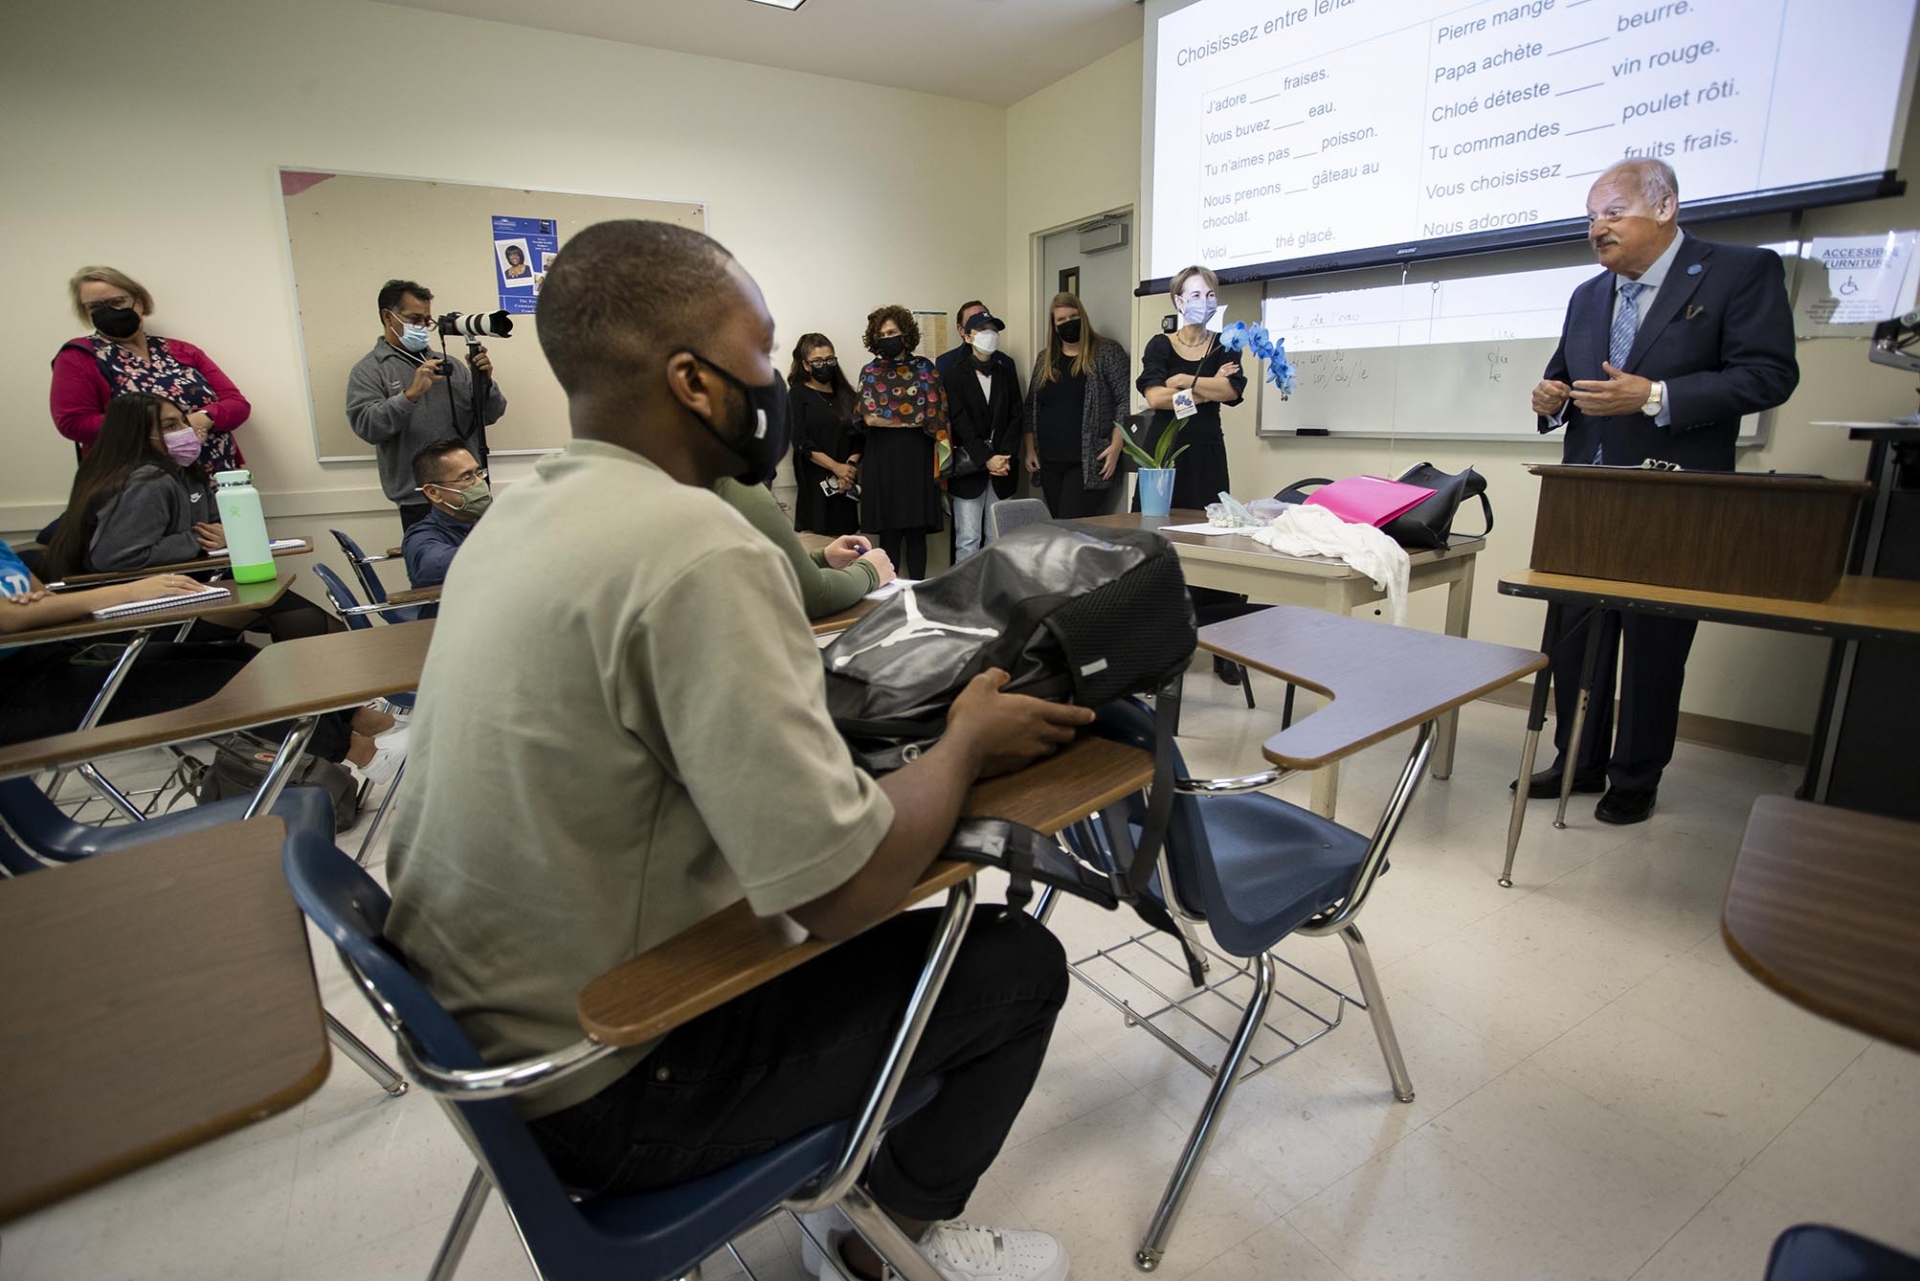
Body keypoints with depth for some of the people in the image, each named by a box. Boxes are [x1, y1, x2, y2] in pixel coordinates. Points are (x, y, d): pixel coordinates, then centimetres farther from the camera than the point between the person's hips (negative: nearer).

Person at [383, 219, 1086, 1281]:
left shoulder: (515, 515, 0)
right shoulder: (696, 548, -30)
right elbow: (845, 893, -29)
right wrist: (967, 739, -12)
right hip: (598, 1088, -8)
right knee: (1016, 961, 3)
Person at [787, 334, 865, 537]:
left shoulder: (846, 394, 14)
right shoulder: (798, 396, 4)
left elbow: (860, 437, 7)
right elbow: (801, 442, -7)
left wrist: (850, 466, -10)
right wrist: (836, 467, -14)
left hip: (846, 482, 4)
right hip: (814, 481, -3)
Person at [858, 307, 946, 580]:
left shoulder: (923, 367, 8)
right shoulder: (870, 371, 7)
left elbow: (936, 412, -1)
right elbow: (869, 417, -7)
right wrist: (915, 417, -5)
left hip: (918, 456, 0)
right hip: (884, 458, 0)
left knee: (917, 531, 3)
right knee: (889, 532, 2)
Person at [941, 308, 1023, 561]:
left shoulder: (1007, 373, 13)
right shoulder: (954, 376, 1)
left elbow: (1015, 417, 6)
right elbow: (960, 423, -7)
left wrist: (1004, 456, -9)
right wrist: (986, 459, -15)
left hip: (1002, 471, 3)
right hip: (969, 470, -3)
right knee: (968, 540, -4)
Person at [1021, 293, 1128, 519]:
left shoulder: (1107, 351, 0)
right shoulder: (1045, 358, 15)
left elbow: (1125, 401, -6)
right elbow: (1031, 406, 17)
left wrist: (1116, 446, -15)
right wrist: (1030, 449, 9)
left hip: (1088, 463, -5)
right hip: (1049, 463, 5)